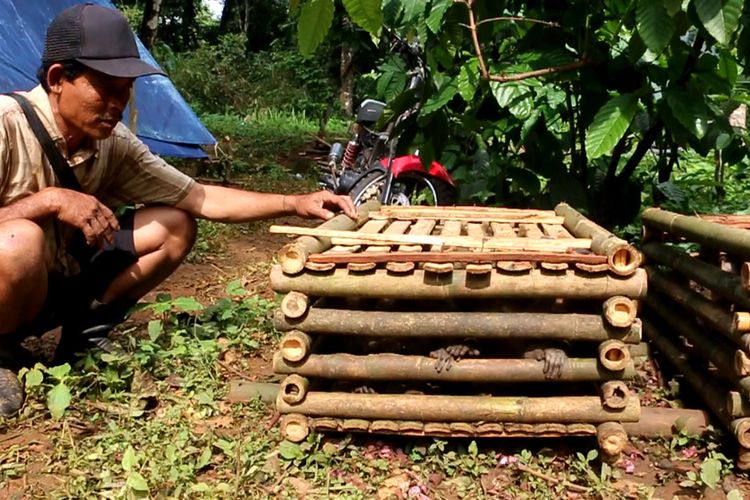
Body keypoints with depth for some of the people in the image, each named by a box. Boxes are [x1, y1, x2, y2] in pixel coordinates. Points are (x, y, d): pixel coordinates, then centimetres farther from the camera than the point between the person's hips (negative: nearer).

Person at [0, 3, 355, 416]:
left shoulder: (114, 143, -8)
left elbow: (200, 199, -7)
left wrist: (295, 203, -15)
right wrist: (49, 201, -34)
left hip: (58, 283, 6)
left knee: (174, 225, -5)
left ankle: (84, 331, 5)